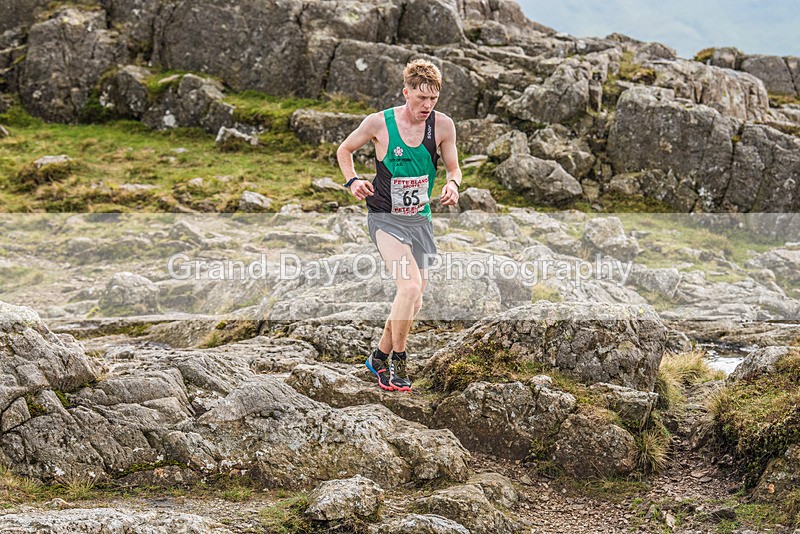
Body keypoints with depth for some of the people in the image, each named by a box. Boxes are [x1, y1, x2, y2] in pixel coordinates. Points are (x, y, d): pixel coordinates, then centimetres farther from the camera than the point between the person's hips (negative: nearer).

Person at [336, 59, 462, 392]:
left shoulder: (442, 126, -6)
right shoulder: (379, 123, -12)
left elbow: (453, 167, 6)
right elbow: (344, 150, 5)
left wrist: (452, 184, -17)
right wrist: (352, 181, -12)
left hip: (420, 220, 4)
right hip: (385, 218, -4)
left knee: (414, 301, 9)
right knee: (410, 284, -24)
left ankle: (380, 356, 32)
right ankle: (397, 362, -9)